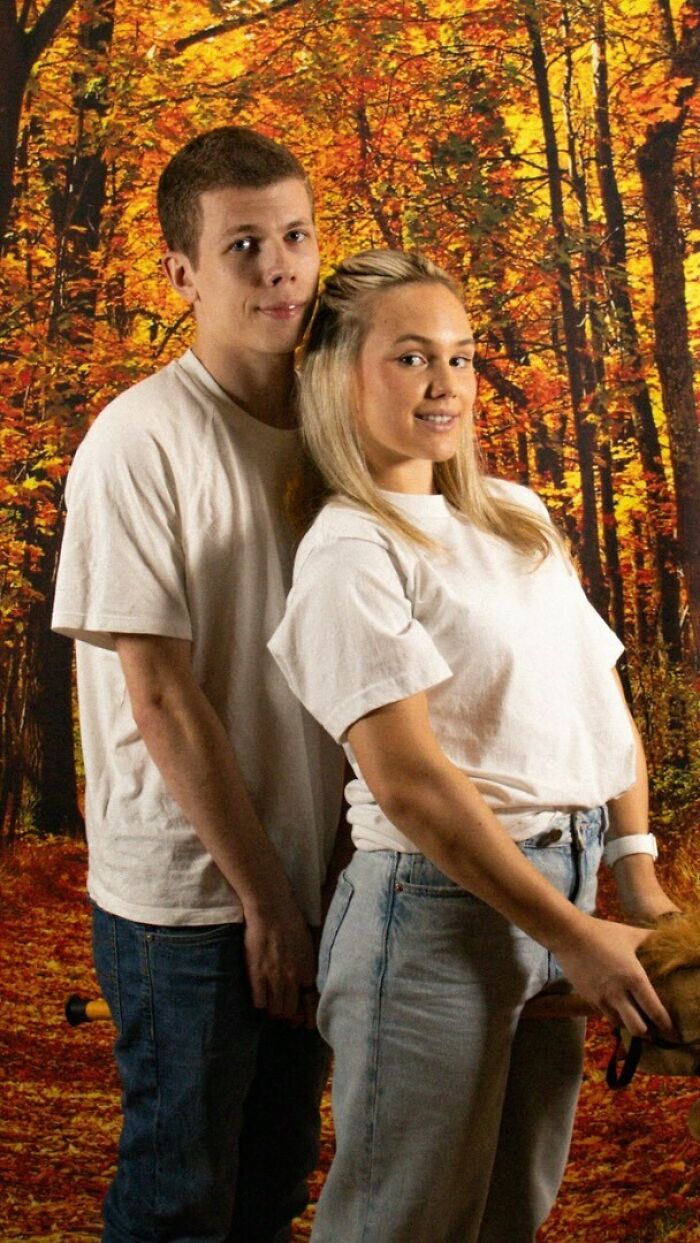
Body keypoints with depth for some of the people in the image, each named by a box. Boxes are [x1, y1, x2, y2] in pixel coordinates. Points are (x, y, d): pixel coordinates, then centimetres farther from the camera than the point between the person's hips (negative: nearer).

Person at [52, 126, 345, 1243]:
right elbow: (162, 699, -16)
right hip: (191, 901, -6)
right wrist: (263, 897, -13)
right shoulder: (141, 441, -14)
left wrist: (322, 876, 6)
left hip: (305, 887, 6)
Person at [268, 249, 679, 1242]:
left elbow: (603, 698, 13)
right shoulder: (350, 552, -12)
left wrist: (639, 880, 4)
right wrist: (572, 934, -18)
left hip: (560, 896, 7)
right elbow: (409, 780, -19)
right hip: (439, 908, -7)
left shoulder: (517, 516, 11)